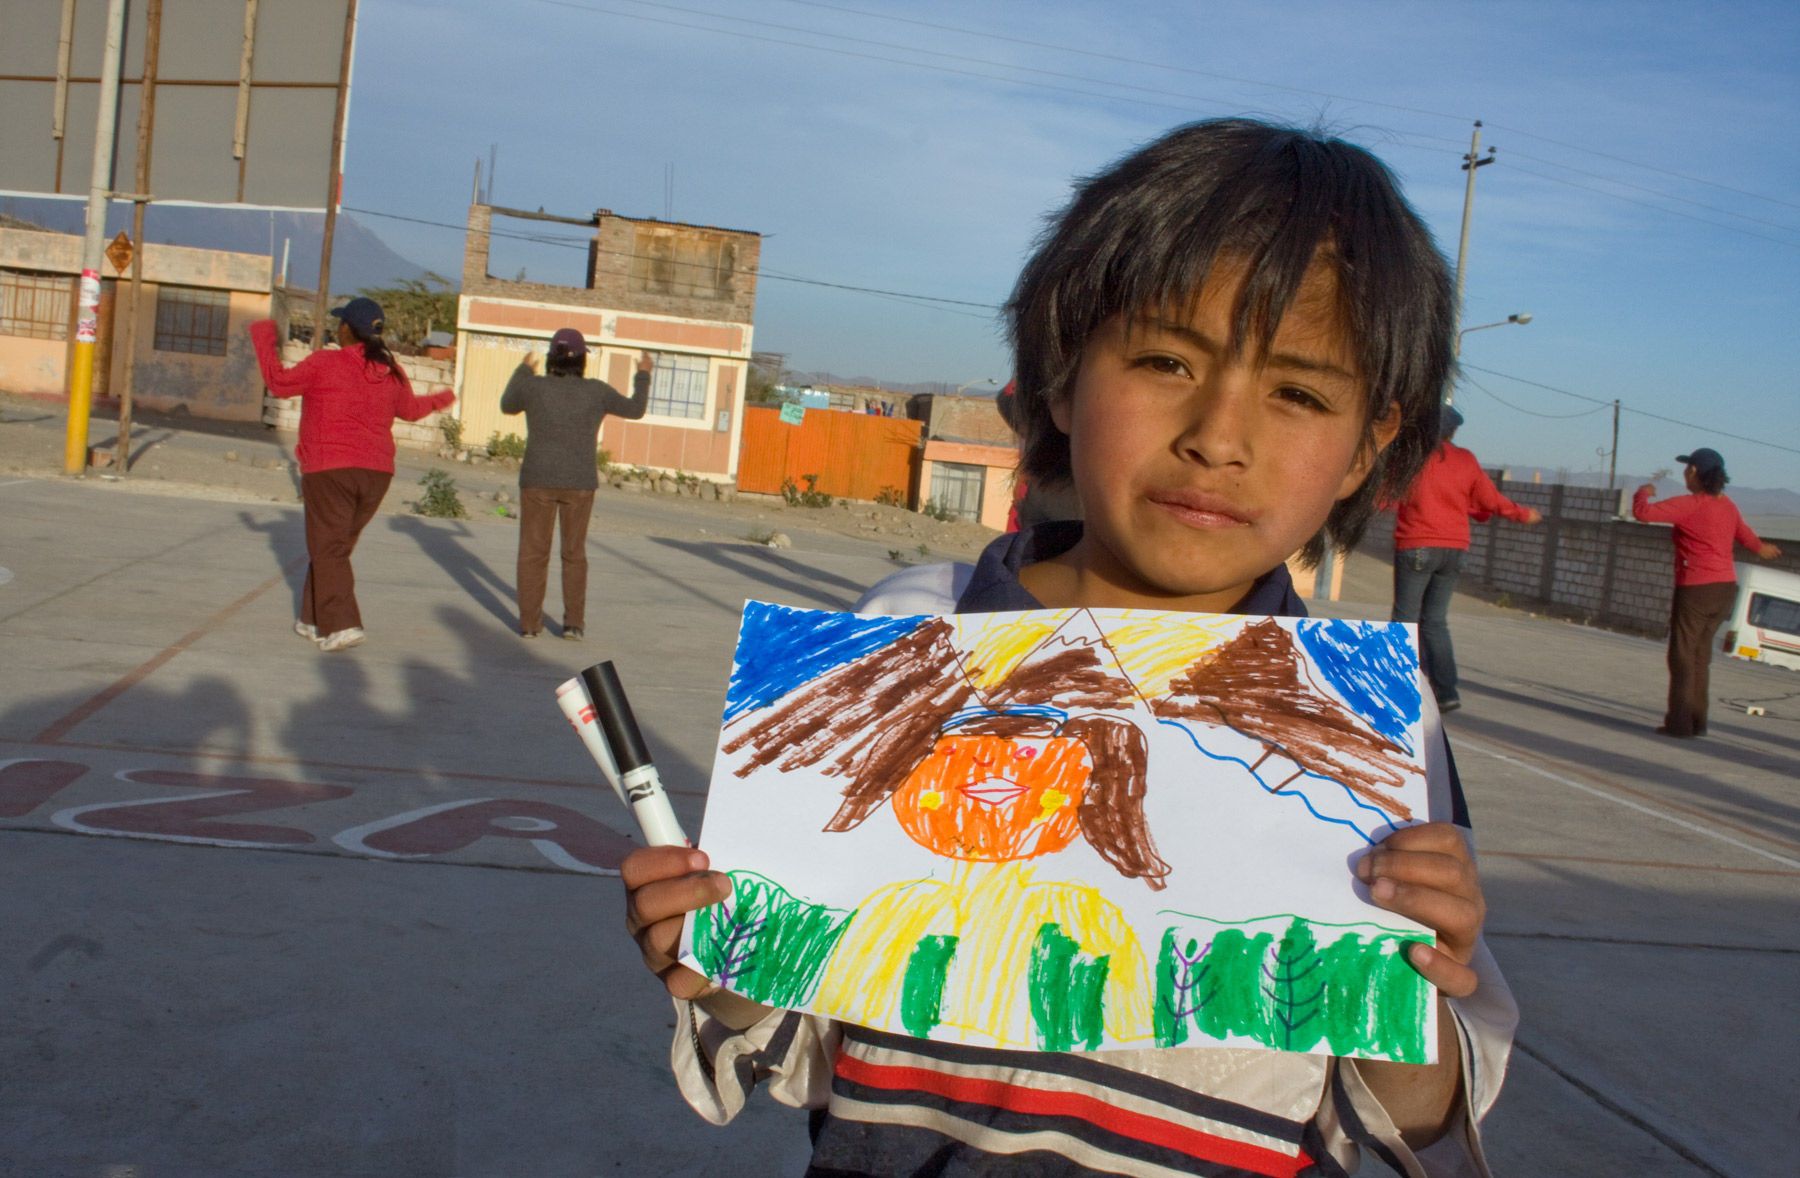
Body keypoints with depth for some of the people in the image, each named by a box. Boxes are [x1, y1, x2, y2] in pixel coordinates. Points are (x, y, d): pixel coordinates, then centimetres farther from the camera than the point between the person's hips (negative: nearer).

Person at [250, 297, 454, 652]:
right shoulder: (391, 371, 6)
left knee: (328, 549, -1)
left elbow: (279, 383, 2)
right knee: (336, 547, 16)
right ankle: (314, 620, 23)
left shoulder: (325, 363, -9)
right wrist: (441, 399, 44)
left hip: (329, 469, -5)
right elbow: (409, 409, 23)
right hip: (376, 472, 5)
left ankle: (342, 625, -12)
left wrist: (264, 338, 15)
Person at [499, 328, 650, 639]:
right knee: (574, 554, 12)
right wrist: (643, 375, 26)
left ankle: (530, 622, 8)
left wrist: (522, 371, 30)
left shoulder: (533, 386, -5)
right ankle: (574, 622, 10)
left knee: (533, 552, 8)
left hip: (537, 480, 0)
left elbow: (507, 405, 17)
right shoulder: (596, 391, -4)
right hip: (579, 484, 1)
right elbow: (635, 409, 12)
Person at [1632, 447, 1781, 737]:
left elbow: (1642, 513, -21)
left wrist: (1642, 493, 3)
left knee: (1682, 656, -1)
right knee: (1700, 656, 15)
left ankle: (1680, 722, -2)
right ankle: (1697, 721, 18)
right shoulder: (1728, 506, 11)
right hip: (1725, 587, 7)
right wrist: (1761, 547, 54)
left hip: (1696, 589, -7)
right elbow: (1744, 533, 30)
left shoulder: (1689, 505, -14)